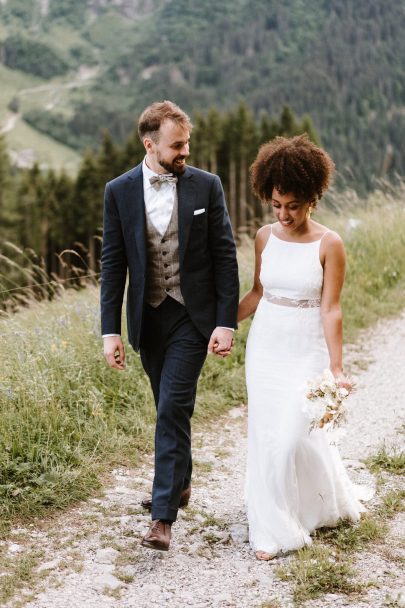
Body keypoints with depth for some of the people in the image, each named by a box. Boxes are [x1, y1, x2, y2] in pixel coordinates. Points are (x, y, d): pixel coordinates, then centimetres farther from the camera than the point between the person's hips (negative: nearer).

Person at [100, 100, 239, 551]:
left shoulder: (206, 186, -5)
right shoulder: (119, 191, -2)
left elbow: (225, 257, -4)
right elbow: (113, 264, 0)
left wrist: (226, 323, -10)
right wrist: (110, 330, -5)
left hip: (192, 316, -3)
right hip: (147, 318, 3)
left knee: (172, 410, -9)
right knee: (169, 409, 16)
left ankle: (163, 516, -6)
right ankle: (179, 484, 37)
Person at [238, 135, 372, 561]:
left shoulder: (328, 245, -12)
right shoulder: (265, 237, 1)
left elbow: (330, 308, -13)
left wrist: (336, 367, -17)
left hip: (307, 351, -4)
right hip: (265, 346, 4)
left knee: (289, 437, -7)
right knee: (264, 435, 7)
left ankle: (278, 528, 13)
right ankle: (271, 525, 25)